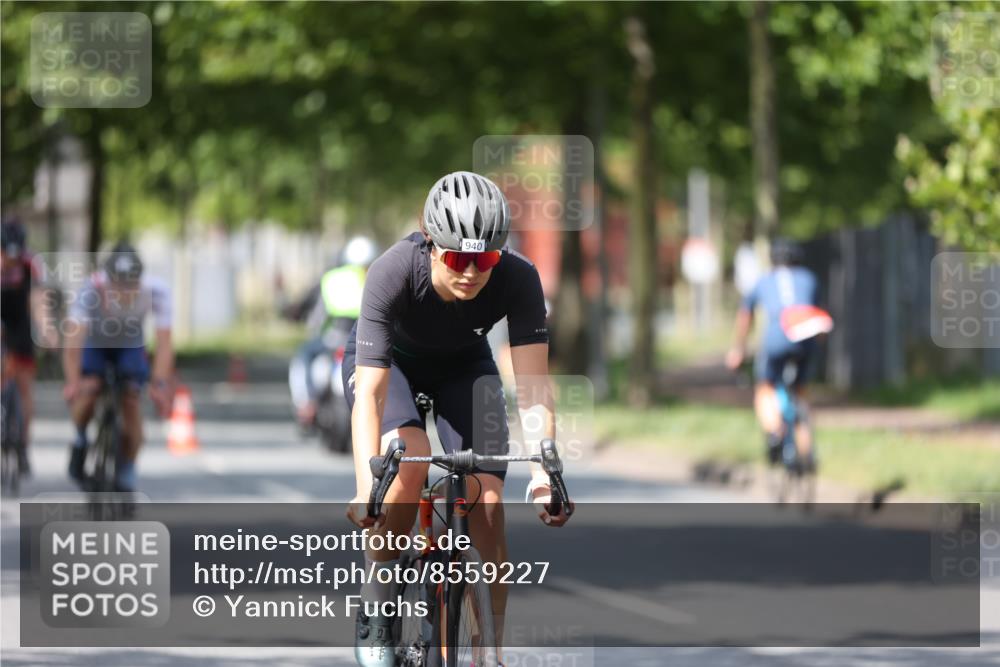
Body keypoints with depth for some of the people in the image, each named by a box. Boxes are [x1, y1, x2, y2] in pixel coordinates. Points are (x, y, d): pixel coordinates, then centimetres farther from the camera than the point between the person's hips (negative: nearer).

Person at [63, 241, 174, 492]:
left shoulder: (156, 291, -33)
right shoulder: (92, 289, -37)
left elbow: (164, 342, -34)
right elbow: (73, 338, -41)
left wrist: (160, 384, -46)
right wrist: (72, 382, -52)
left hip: (130, 344, 1)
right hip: (94, 342, -1)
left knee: (131, 401, -14)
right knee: (88, 390, -24)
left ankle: (126, 477, 0)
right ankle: (81, 441, 7)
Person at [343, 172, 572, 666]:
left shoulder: (518, 279, -32)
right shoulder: (392, 273, -38)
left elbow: (533, 385, -35)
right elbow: (369, 393, -41)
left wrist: (543, 474, -49)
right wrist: (366, 490, -52)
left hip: (462, 365, 2)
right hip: (388, 361, -2)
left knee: (488, 504, -15)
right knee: (411, 457, -30)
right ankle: (375, 612, -14)